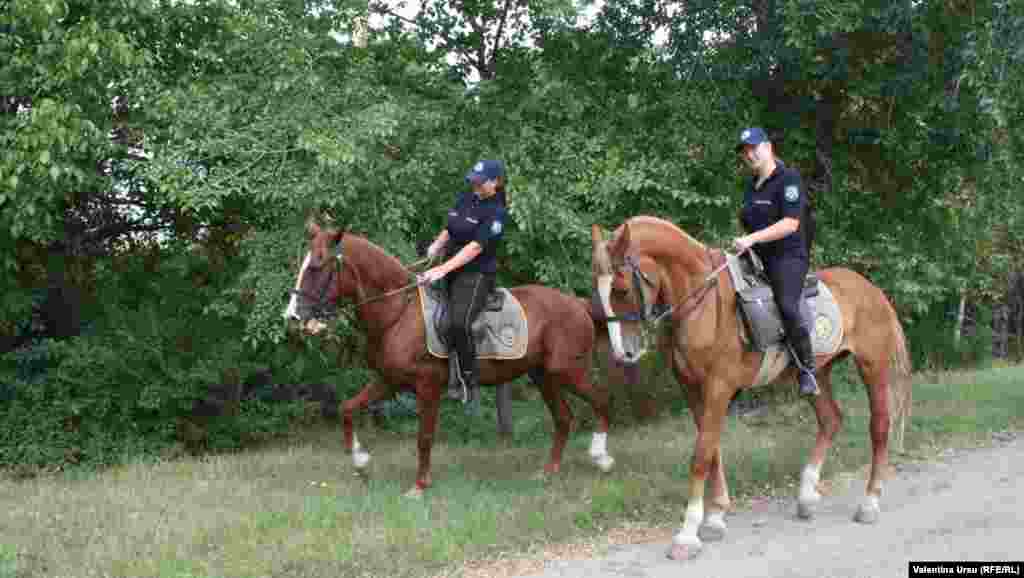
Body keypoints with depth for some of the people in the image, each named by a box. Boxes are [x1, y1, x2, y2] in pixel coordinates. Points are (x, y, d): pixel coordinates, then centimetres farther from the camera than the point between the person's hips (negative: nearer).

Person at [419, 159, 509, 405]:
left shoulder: (495, 212, -12)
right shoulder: (464, 199, 10)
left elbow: (476, 247, -20)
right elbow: (449, 230, 20)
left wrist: (443, 269, -27)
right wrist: (437, 245, -3)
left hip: (476, 274, -8)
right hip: (452, 271, 8)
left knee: (459, 324, -25)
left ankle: (470, 384, -14)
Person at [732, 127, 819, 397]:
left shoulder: (788, 179, -9)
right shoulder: (752, 185, 17)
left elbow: (790, 224, -20)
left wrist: (752, 239, -24)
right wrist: (743, 243, 14)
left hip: (788, 256, -9)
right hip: (756, 257, 9)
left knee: (787, 306, -29)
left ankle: (807, 370, -19)